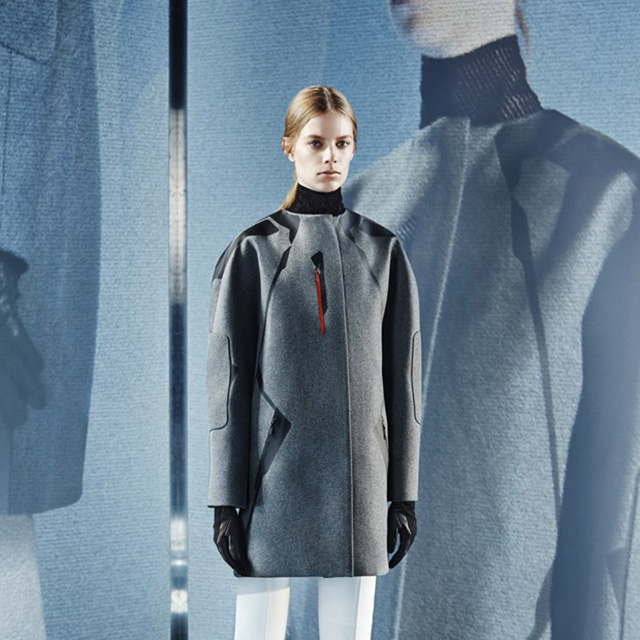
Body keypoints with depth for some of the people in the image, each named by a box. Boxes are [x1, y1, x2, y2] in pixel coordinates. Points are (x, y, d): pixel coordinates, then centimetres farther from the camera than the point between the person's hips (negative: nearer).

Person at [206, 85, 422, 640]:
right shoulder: (254, 250, -1)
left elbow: (402, 375, 7)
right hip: (275, 474, -2)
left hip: (356, 473, 2)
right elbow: (229, 377, -2)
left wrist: (404, 491, 5)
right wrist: (226, 498, -5)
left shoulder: (382, 250, 6)